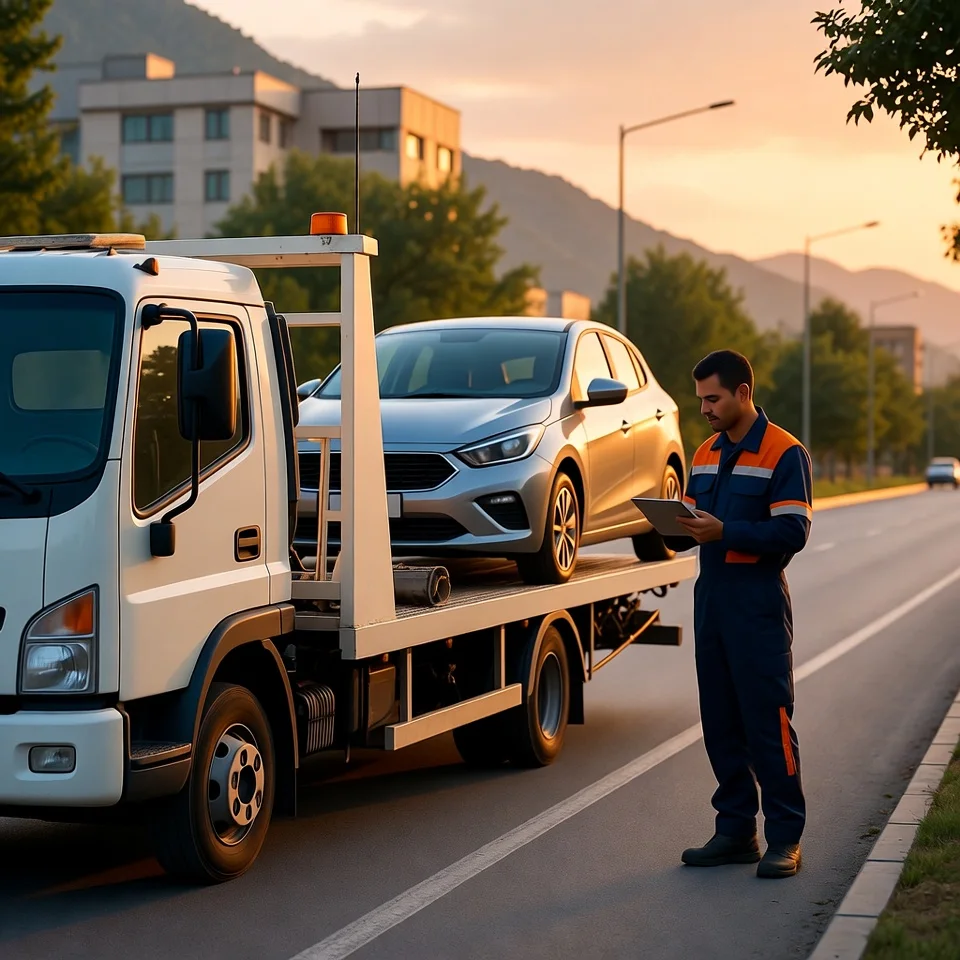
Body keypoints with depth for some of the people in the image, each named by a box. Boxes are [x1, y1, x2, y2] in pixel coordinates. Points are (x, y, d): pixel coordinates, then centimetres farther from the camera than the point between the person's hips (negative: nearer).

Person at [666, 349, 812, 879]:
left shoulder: (785, 453, -7)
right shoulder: (706, 454, 15)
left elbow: (792, 533, -15)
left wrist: (725, 532, -24)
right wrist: (676, 530, -6)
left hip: (759, 606, -7)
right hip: (710, 599, 7)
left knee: (769, 722, -5)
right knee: (720, 723, 9)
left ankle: (784, 839, 1)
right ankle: (735, 830, 18)